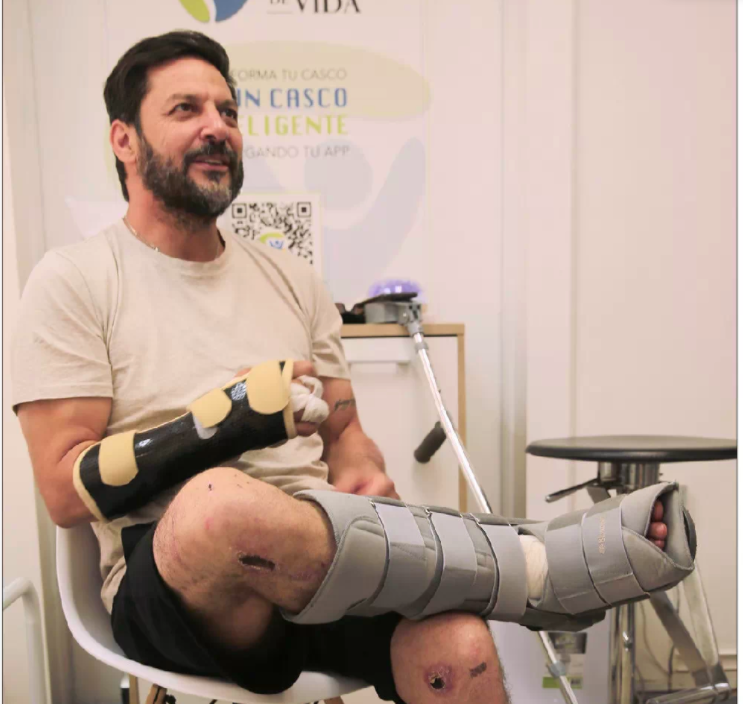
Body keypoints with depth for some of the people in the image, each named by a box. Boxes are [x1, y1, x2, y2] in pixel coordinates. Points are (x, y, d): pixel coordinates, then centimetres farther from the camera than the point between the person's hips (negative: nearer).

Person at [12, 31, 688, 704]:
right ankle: (552, 560, -26)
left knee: (457, 647, -33)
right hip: (170, 582, -2)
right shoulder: (75, 280, 3)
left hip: (313, 558, 3)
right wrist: (226, 422, -18)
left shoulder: (291, 279, 17)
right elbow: (67, 490, -5)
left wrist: (360, 475, -5)